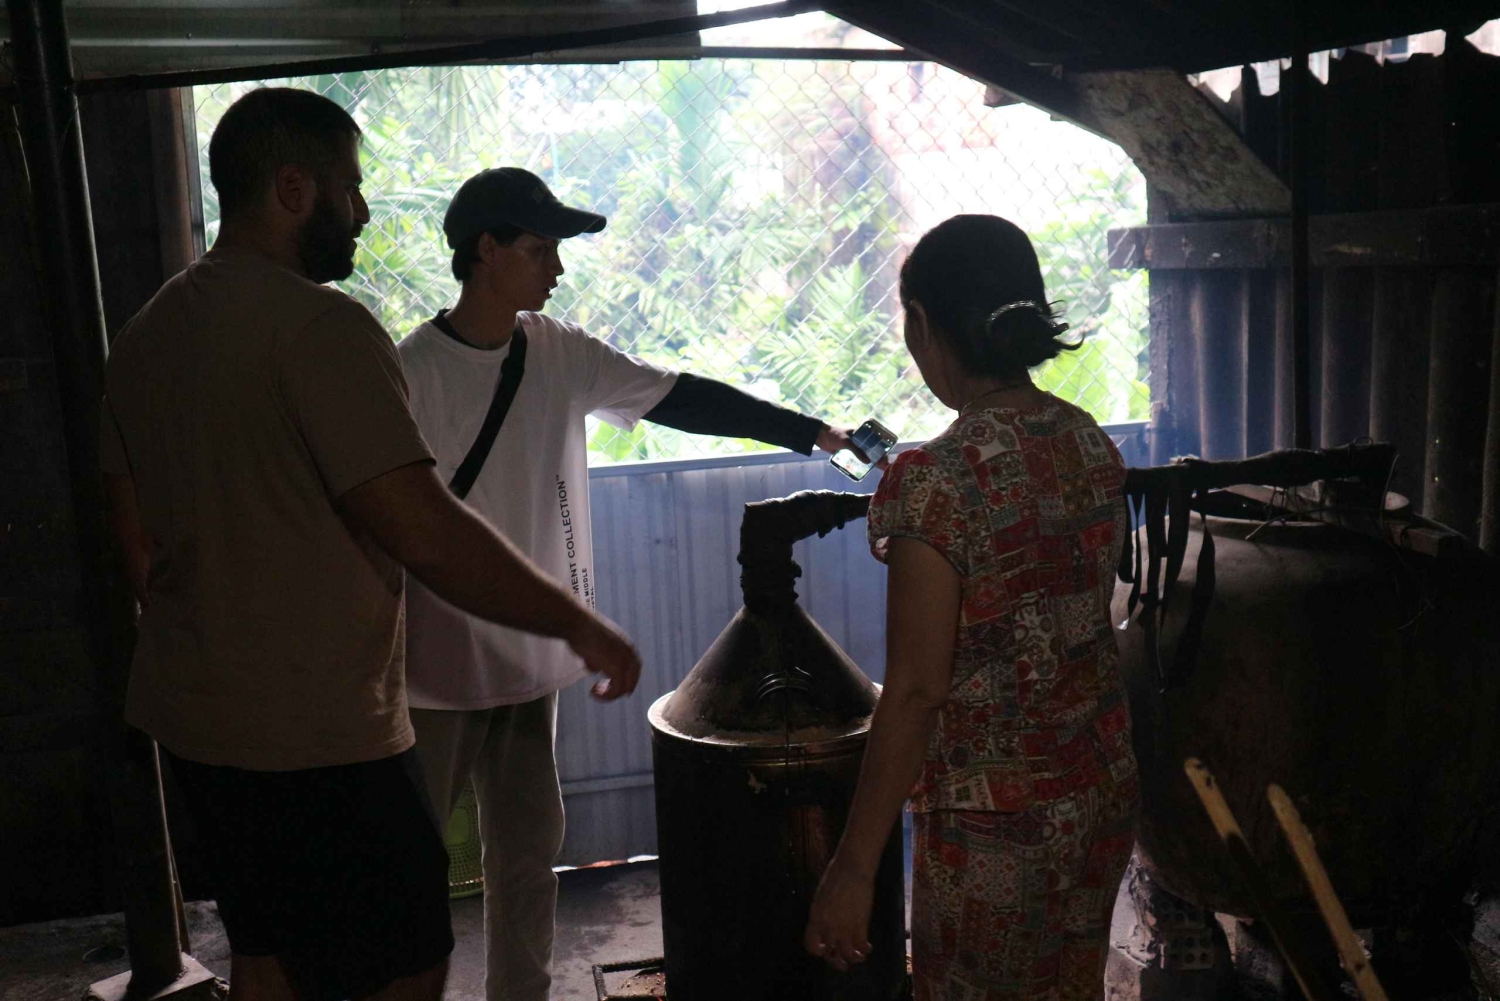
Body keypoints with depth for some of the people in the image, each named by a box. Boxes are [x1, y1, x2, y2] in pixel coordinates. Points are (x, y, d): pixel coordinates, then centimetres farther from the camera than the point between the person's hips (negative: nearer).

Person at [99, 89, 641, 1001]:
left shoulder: (148, 333, 8)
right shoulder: (320, 326, -19)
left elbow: (141, 542, 16)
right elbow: (426, 533, -25)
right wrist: (580, 626, -15)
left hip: (192, 720, 9)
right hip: (316, 738, -9)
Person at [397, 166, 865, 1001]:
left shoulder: (558, 353, 3)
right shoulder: (415, 371, -14)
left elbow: (684, 399, 4)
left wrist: (814, 433, 3)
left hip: (526, 653, 6)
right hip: (441, 660, -6)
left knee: (529, 841, 15)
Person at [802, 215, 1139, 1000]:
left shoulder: (937, 478, -23)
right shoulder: (1092, 443, -1)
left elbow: (914, 693, -22)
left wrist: (853, 867, -15)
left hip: (994, 819, -7)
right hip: (1103, 789, 7)